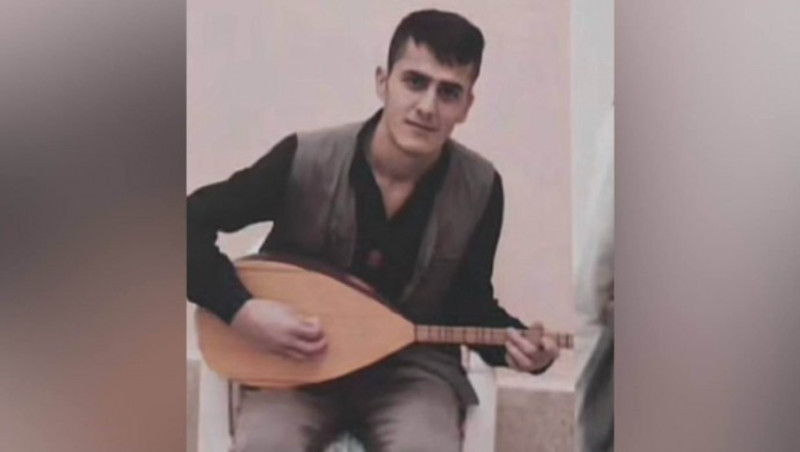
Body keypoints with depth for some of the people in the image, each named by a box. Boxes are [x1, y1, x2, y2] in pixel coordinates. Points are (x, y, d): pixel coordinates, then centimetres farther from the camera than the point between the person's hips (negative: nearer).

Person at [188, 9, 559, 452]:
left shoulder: (480, 188, -8)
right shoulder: (305, 160, -15)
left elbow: (470, 301, 6)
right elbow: (191, 225, -9)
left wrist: (511, 342, -15)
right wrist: (244, 310, -21)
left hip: (411, 366, 1)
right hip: (297, 362, -1)